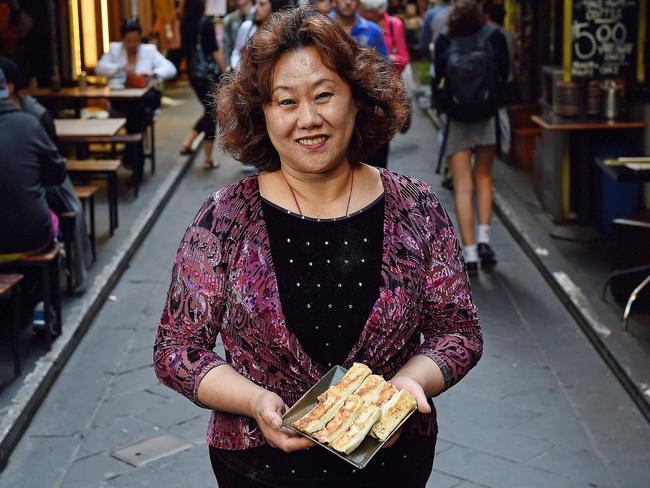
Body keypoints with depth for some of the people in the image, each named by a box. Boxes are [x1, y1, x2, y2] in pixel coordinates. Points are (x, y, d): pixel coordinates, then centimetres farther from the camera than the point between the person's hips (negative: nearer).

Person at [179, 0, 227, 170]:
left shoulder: (184, 24, 3)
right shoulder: (206, 23, -14)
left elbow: (185, 49, 8)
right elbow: (215, 51, -14)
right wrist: (226, 73, -8)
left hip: (193, 74, 6)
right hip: (209, 74, -6)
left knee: (209, 112, 22)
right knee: (212, 115, 4)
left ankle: (187, 144, 14)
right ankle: (208, 160, 8)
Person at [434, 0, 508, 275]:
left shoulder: (444, 43, -5)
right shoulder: (493, 37, -4)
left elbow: (439, 79, -5)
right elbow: (503, 75, -1)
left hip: (456, 120, -1)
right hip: (487, 118, 1)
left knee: (463, 187, 1)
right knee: (483, 179, 18)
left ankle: (470, 253, -3)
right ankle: (484, 239, 4)